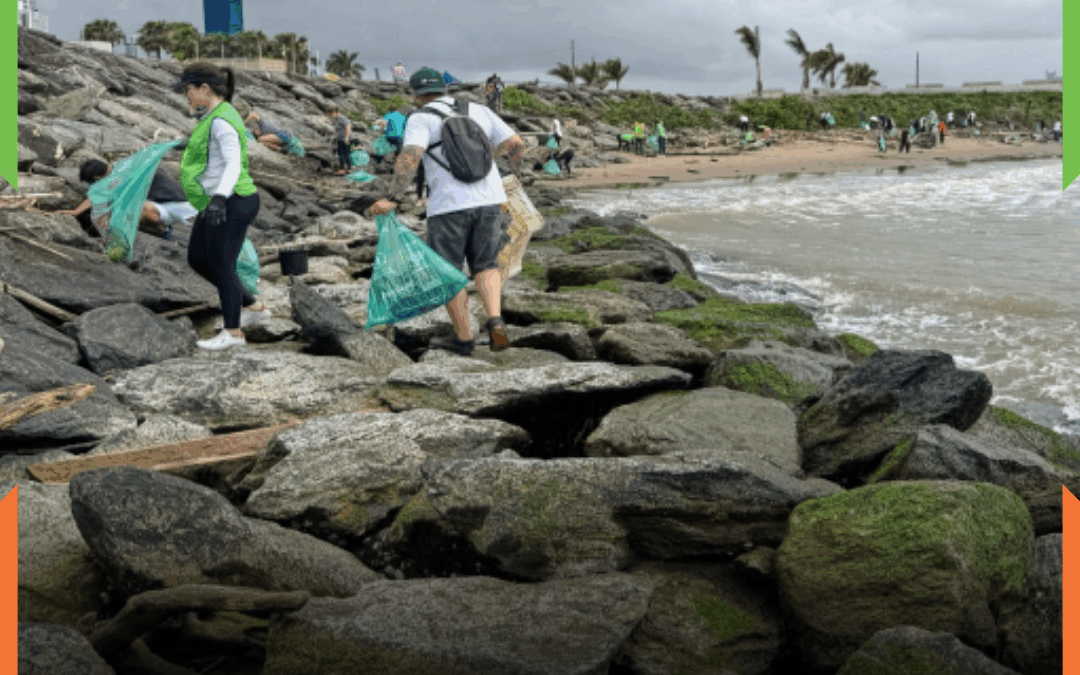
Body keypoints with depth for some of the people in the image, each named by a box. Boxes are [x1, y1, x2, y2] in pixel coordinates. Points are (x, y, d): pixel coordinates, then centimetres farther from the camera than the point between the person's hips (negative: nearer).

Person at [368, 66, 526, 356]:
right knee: (485, 265, 18)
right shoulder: (479, 111, 13)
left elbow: (410, 157, -18)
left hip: (449, 205, -4)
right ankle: (495, 321, -3)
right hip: (488, 200, 4)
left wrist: (392, 199, -21)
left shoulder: (421, 119, -1)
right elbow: (516, 144, 11)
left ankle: (463, 337, 16)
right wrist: (515, 169, 30)